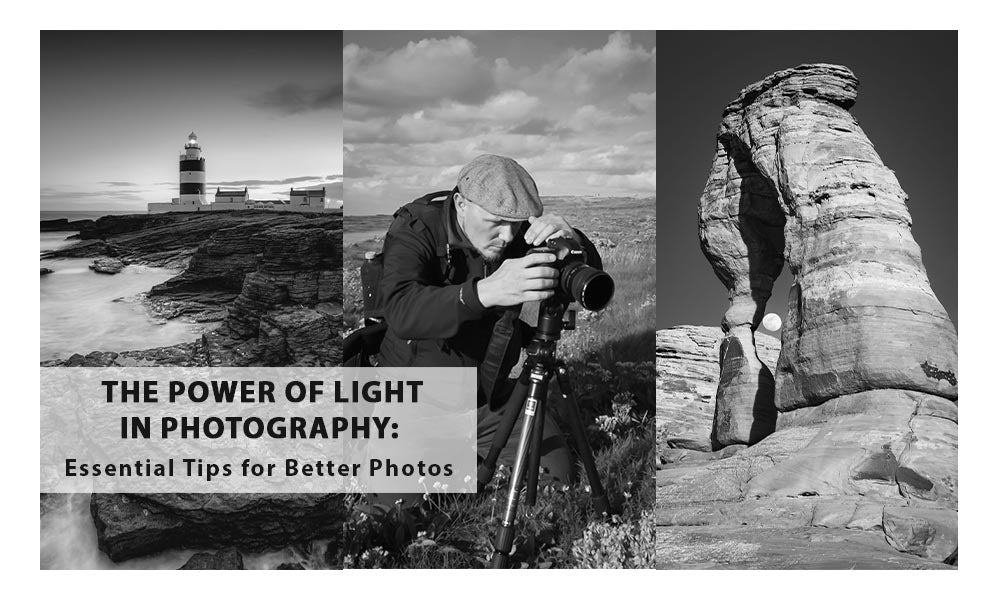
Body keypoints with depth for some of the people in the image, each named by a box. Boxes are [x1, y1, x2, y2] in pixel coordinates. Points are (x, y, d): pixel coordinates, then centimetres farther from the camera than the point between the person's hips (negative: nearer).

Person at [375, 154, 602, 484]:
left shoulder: (516, 234, -7)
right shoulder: (413, 230, -20)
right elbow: (400, 310, -39)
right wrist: (484, 292, -55)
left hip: (491, 393, 3)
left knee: (555, 470, -9)